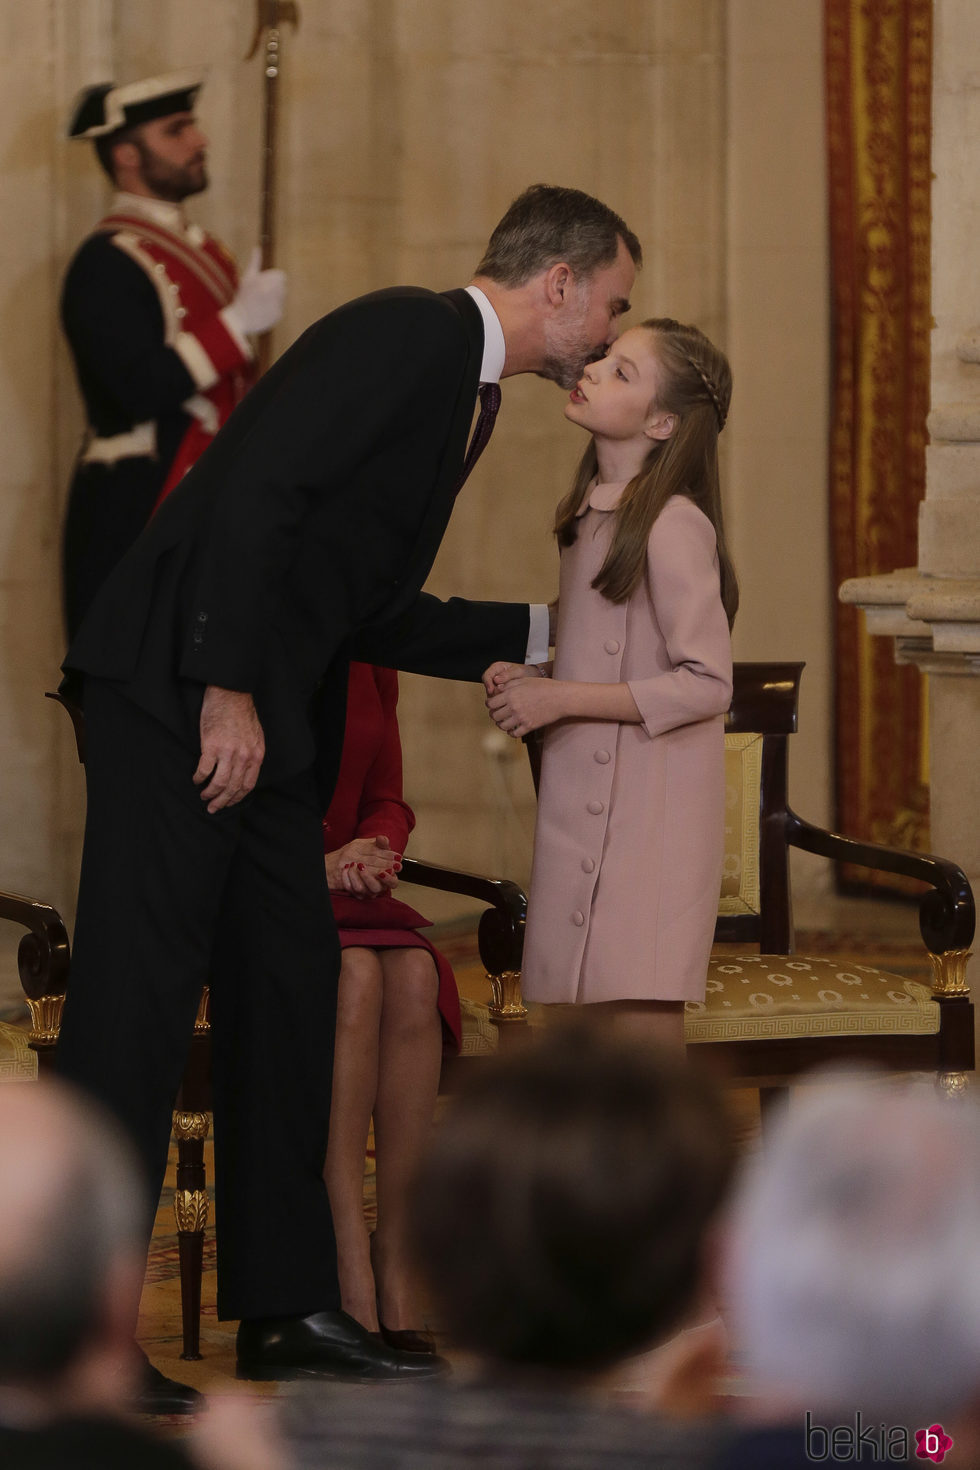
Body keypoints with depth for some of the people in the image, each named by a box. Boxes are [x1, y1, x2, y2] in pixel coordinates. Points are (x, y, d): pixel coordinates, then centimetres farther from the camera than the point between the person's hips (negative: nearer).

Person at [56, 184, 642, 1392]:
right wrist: (230, 689, -22)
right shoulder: (402, 334, -10)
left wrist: (548, 635, 24)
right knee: (139, 995, -10)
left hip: (267, 722, 10)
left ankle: (284, 1306, 17)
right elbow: (254, 491, -20)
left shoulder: (462, 390, 20)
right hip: (179, 691, -10)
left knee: (287, 990, 10)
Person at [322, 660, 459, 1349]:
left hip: (340, 899, 5)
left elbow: (387, 803, 13)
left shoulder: (367, 662, 8)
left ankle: (397, 1260, -30)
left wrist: (371, 850, -11)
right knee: (353, 976, -35)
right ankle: (353, 1280, -37)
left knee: (413, 978, -29)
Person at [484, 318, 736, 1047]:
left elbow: (705, 684, -17)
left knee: (644, 1021, -10)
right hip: (587, 807, 8)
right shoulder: (594, 513, 12)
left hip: (650, 814, -8)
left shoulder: (673, 526, -14)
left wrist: (560, 698, -17)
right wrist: (531, 678, 4)